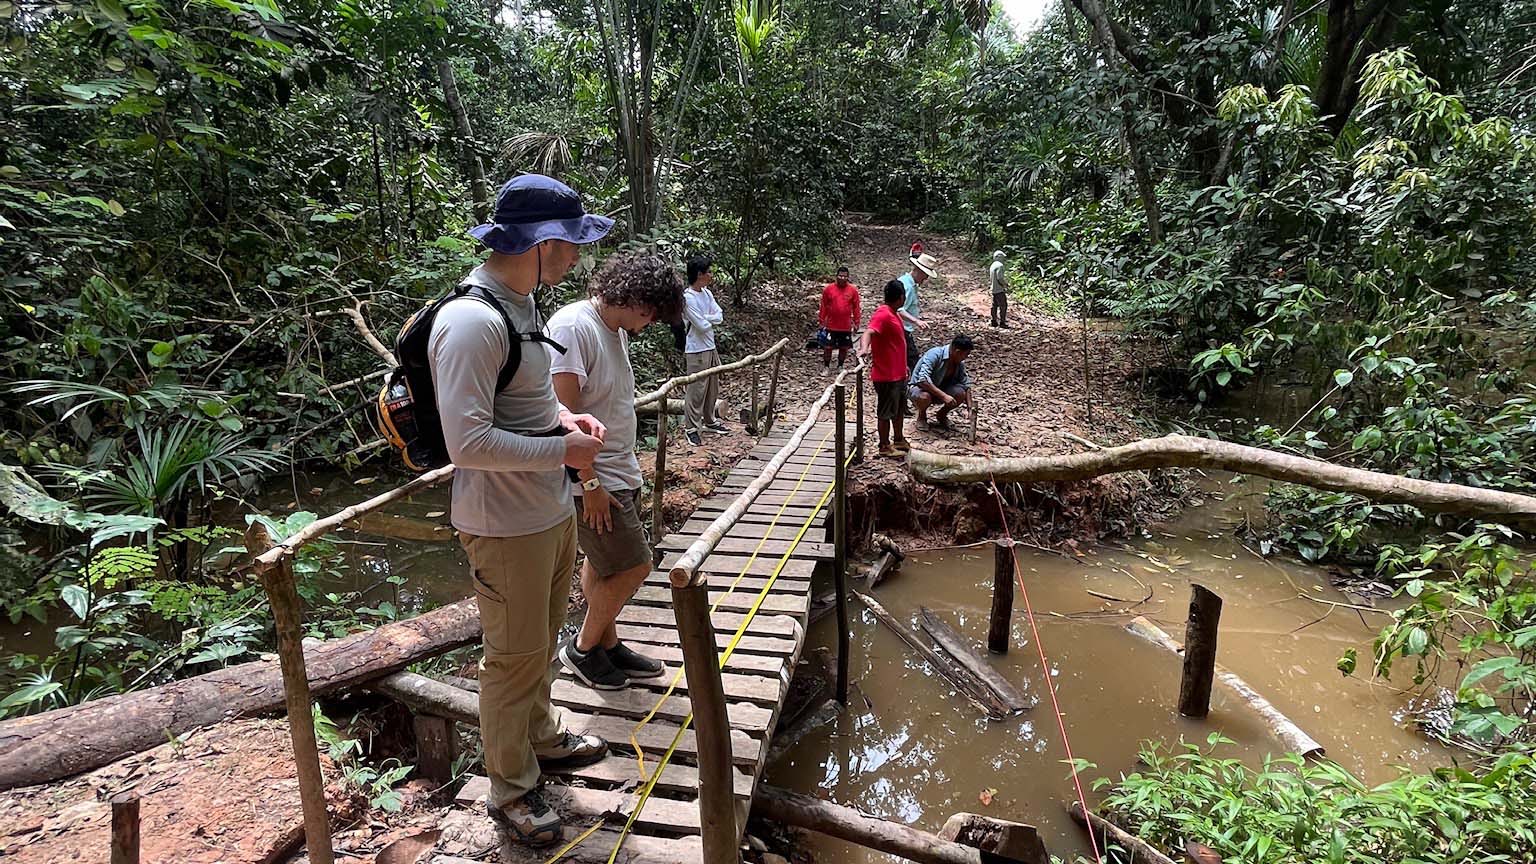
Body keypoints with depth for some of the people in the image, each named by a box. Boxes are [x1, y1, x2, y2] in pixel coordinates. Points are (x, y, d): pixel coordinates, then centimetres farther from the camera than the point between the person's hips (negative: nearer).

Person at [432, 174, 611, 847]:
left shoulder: (520, 300, 6)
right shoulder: (472, 322, -25)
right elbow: (468, 442, -28)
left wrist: (562, 416, 3)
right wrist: (561, 450, -19)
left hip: (552, 509, 9)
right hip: (506, 524, -9)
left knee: (542, 642, 25)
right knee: (514, 658, 8)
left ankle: (542, 738, 47)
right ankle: (511, 790, 29)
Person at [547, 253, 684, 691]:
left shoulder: (617, 329, 10)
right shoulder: (572, 326, -19)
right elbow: (565, 413, -23)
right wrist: (590, 484, -21)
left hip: (618, 472, 9)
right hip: (590, 478, -9)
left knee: (602, 565, 18)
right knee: (633, 567, -3)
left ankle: (607, 644, 32)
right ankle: (583, 647, 16)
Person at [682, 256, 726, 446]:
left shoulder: (707, 293, 9)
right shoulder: (687, 298, -19)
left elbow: (720, 316, 1)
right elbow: (703, 326, -21)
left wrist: (704, 318, -14)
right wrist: (712, 319, -1)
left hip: (710, 347, 9)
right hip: (697, 350, -9)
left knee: (712, 387, 17)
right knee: (697, 389, -4)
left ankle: (709, 421, 31)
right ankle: (691, 427, 4)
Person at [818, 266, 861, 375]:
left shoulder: (853, 290, -1)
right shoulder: (828, 288, -3)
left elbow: (856, 307, 5)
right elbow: (824, 306, 3)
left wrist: (856, 322, 5)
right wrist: (822, 320, 4)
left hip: (846, 326, 1)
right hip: (831, 325, -1)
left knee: (844, 347, 10)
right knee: (828, 347, 2)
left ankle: (840, 367, 26)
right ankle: (826, 367, 15)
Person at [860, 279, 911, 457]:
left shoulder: (892, 314, 11)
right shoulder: (882, 315, -21)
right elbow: (868, 332, -38)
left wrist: (903, 365, 28)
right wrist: (864, 348, -59)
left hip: (898, 373, 10)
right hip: (886, 375, -10)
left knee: (900, 408, 22)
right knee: (886, 412, 4)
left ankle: (898, 440, 38)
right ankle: (885, 447, 16)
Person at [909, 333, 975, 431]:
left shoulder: (960, 363, -8)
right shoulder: (934, 354, -28)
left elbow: (966, 384, 1)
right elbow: (923, 379, -37)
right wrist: (944, 396, -41)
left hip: (940, 388, 6)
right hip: (919, 387, -5)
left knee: (961, 394, -22)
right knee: (924, 397, -40)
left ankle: (941, 415, 7)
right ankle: (921, 416, -4)